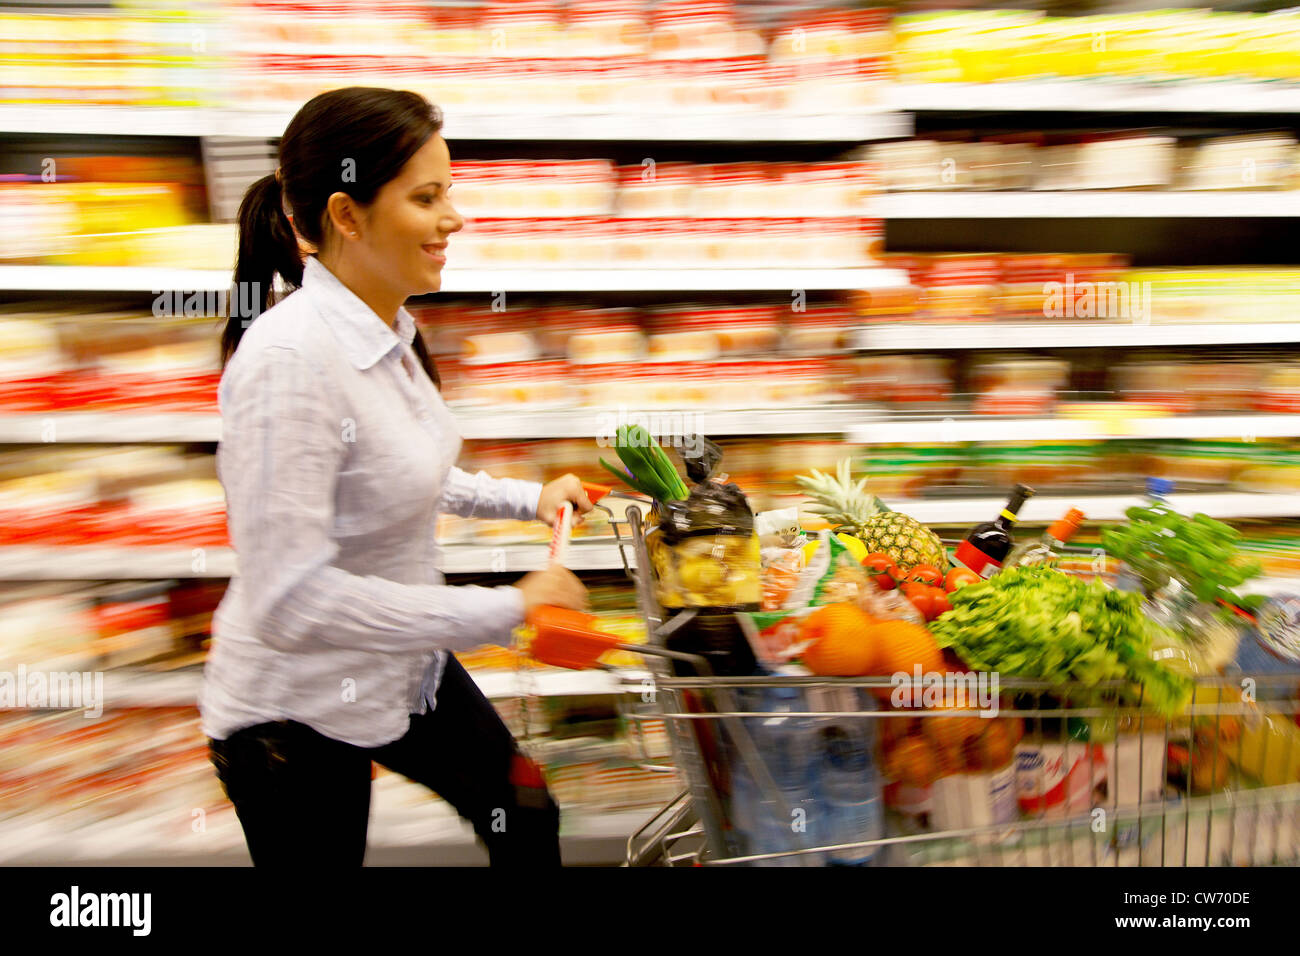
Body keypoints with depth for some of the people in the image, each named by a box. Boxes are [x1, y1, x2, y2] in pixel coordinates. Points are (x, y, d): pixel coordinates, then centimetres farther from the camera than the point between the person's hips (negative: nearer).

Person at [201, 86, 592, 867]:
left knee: (525, 815, 22)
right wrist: (506, 610, -28)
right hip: (299, 713, -8)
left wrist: (526, 498, 5)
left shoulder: (388, 332, -3)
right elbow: (289, 598, -32)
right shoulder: (290, 358, -30)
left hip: (404, 669, 8)